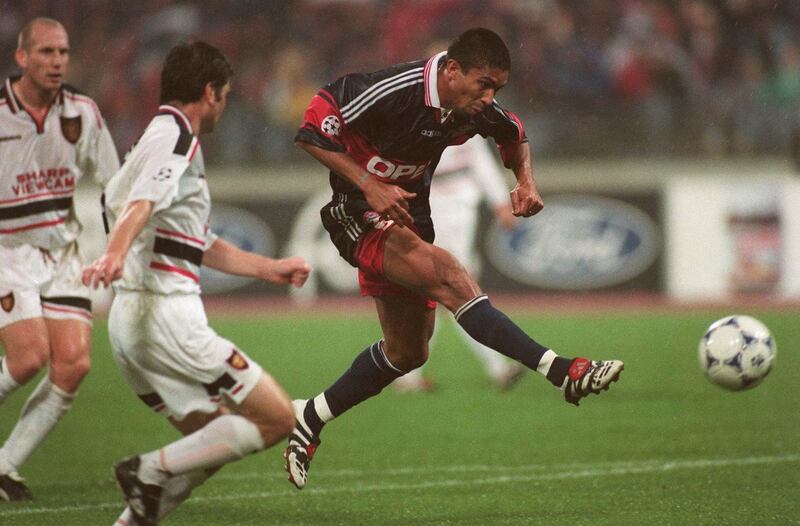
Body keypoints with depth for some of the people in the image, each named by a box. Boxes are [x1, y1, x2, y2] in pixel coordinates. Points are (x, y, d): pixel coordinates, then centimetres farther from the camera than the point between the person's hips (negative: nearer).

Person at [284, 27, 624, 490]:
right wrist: (369, 185, -30)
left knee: (408, 352, 13)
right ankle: (560, 371, -40)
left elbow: (515, 135, 16)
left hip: (407, 215, 9)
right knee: (448, 274, -30)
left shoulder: (474, 109, -6)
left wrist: (526, 180, -4)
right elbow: (314, 129, -23)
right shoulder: (392, 91, -27)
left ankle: (310, 419, 28)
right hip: (361, 214, -9)